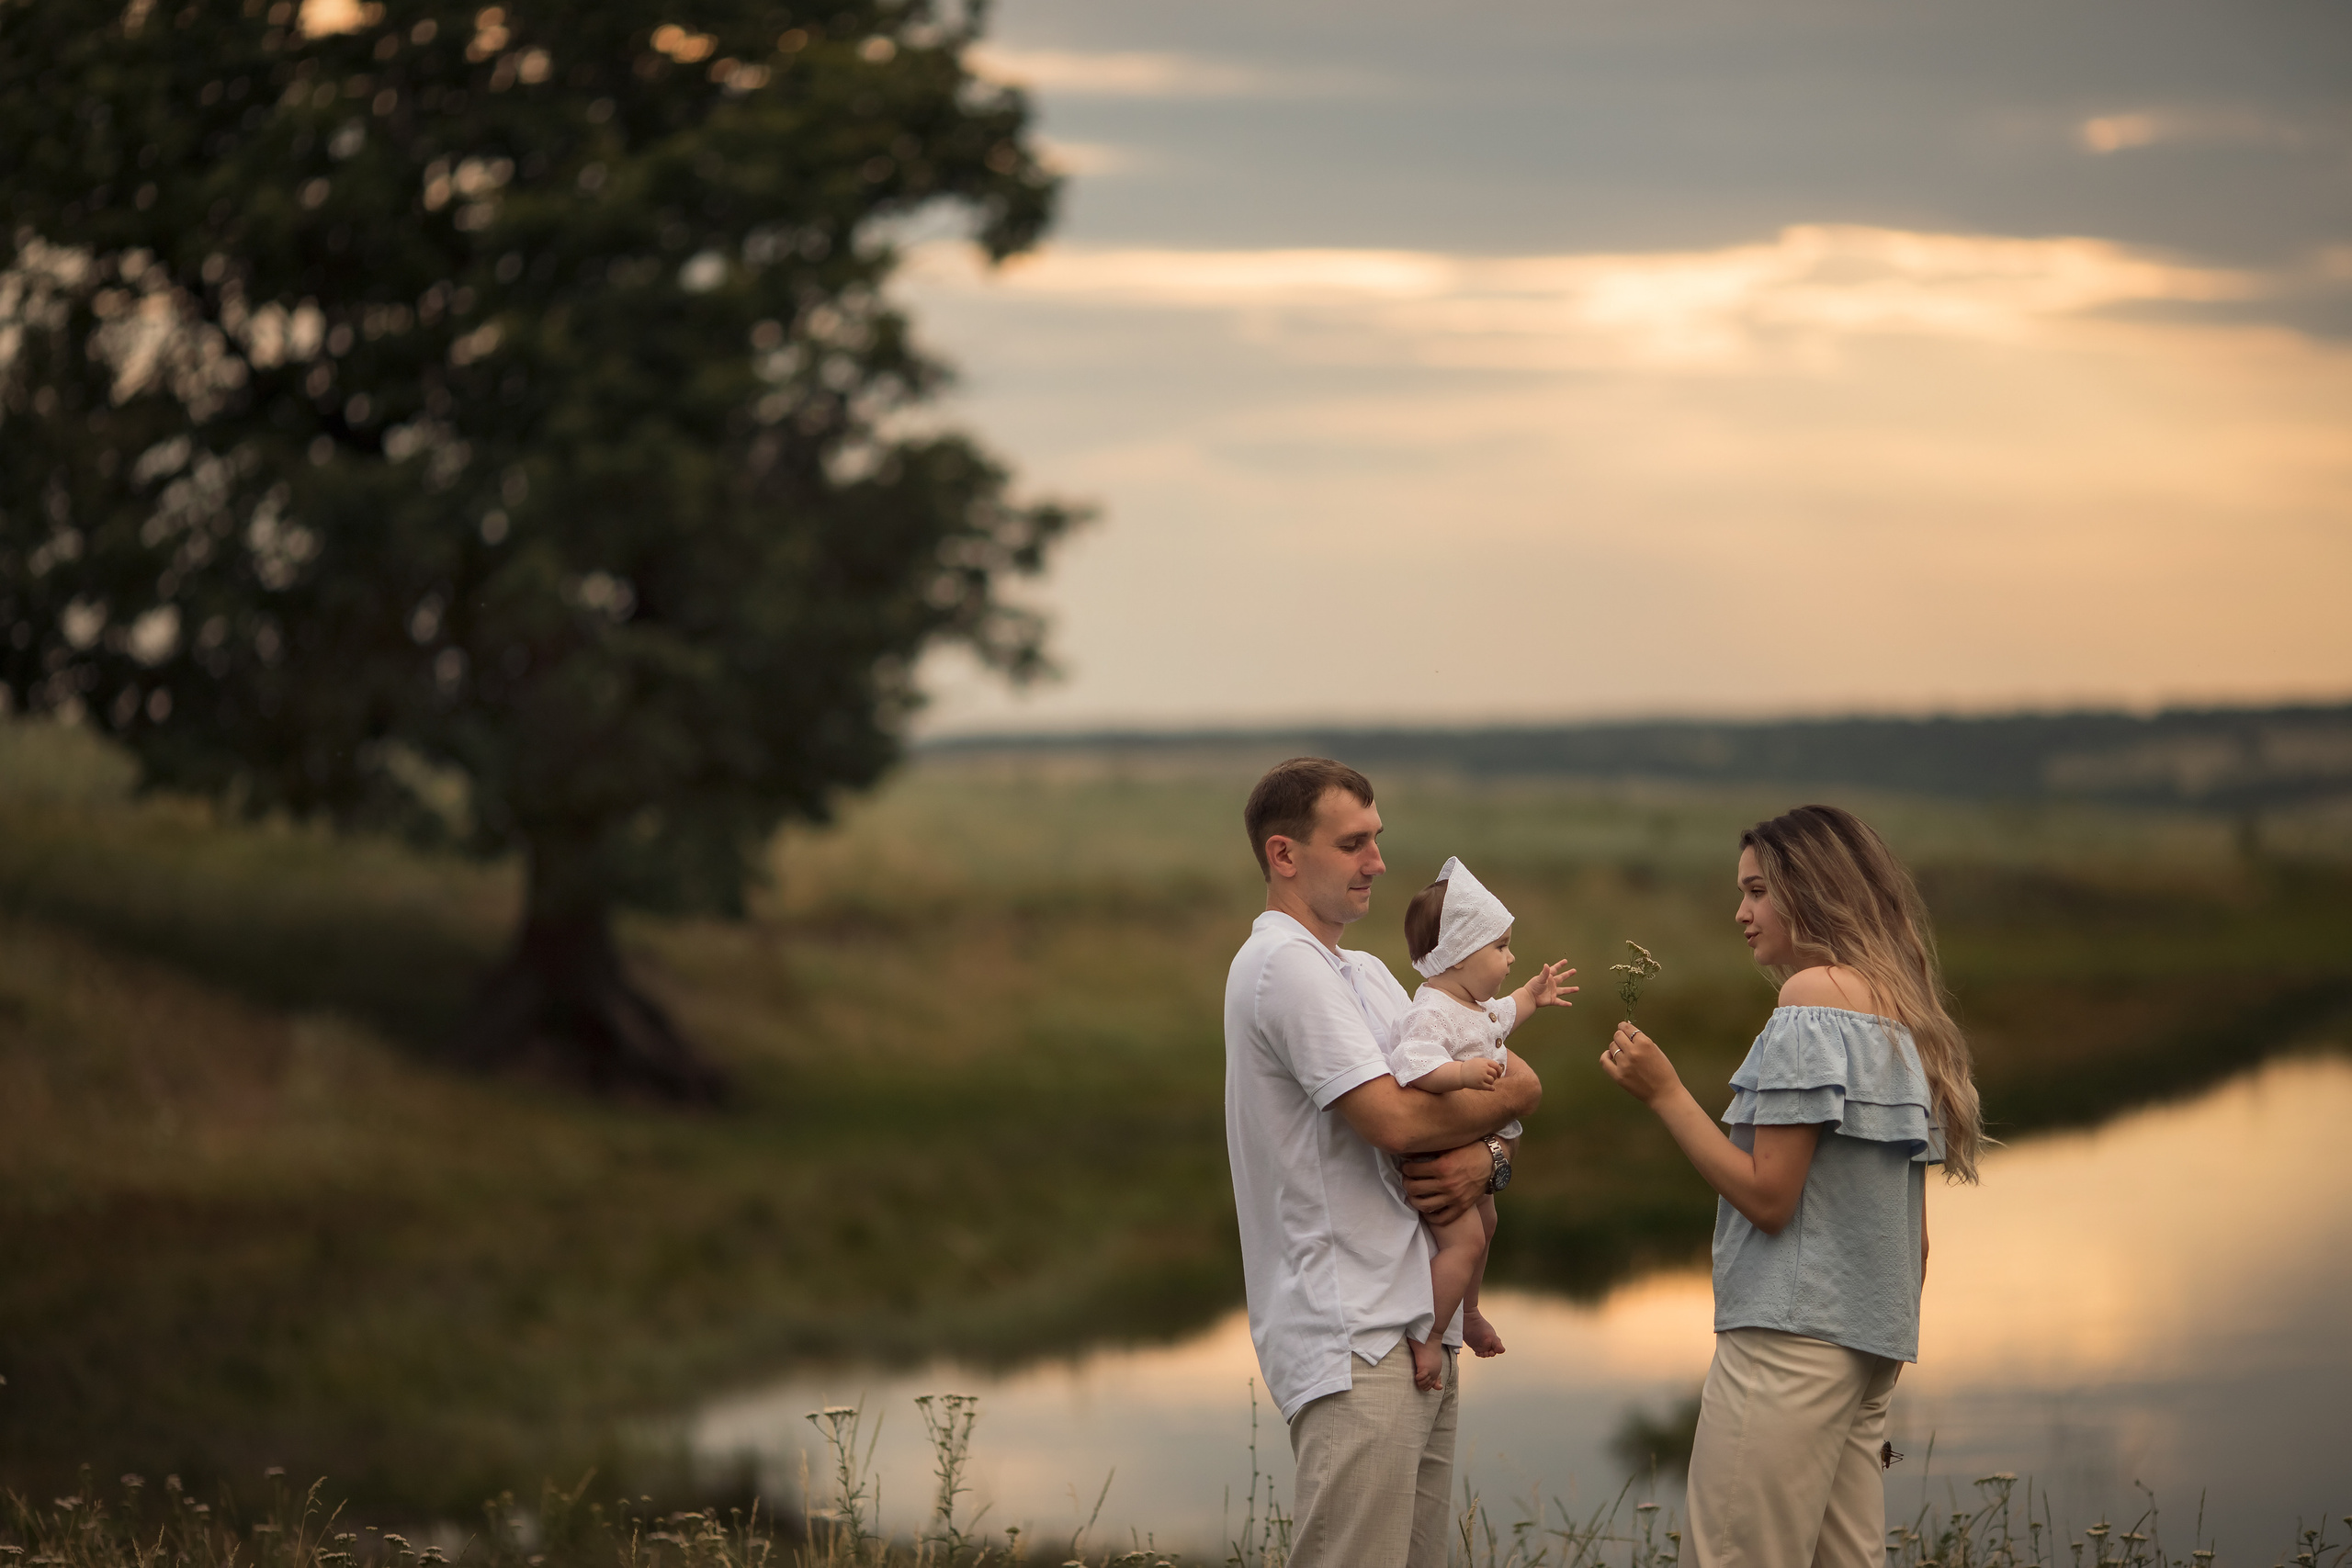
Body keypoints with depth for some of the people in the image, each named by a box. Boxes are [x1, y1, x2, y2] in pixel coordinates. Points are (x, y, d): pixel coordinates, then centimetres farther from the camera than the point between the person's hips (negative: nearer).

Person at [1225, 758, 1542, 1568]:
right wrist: (1508, 1092, -1)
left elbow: (1446, 1107, 20)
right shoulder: (1285, 964, -10)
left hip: (1420, 1329, 10)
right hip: (1354, 1341, -10)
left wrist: (1485, 1160, -4)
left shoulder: (1366, 974, 21)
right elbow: (1394, 1119, -18)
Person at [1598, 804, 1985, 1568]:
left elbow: (1768, 1196, -14)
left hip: (1789, 1339, -9)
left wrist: (1664, 1093, -8)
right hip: (1869, 1346, 9)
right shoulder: (1901, 1012, 17)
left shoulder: (1812, 996, -9)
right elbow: (1915, 1232, 19)